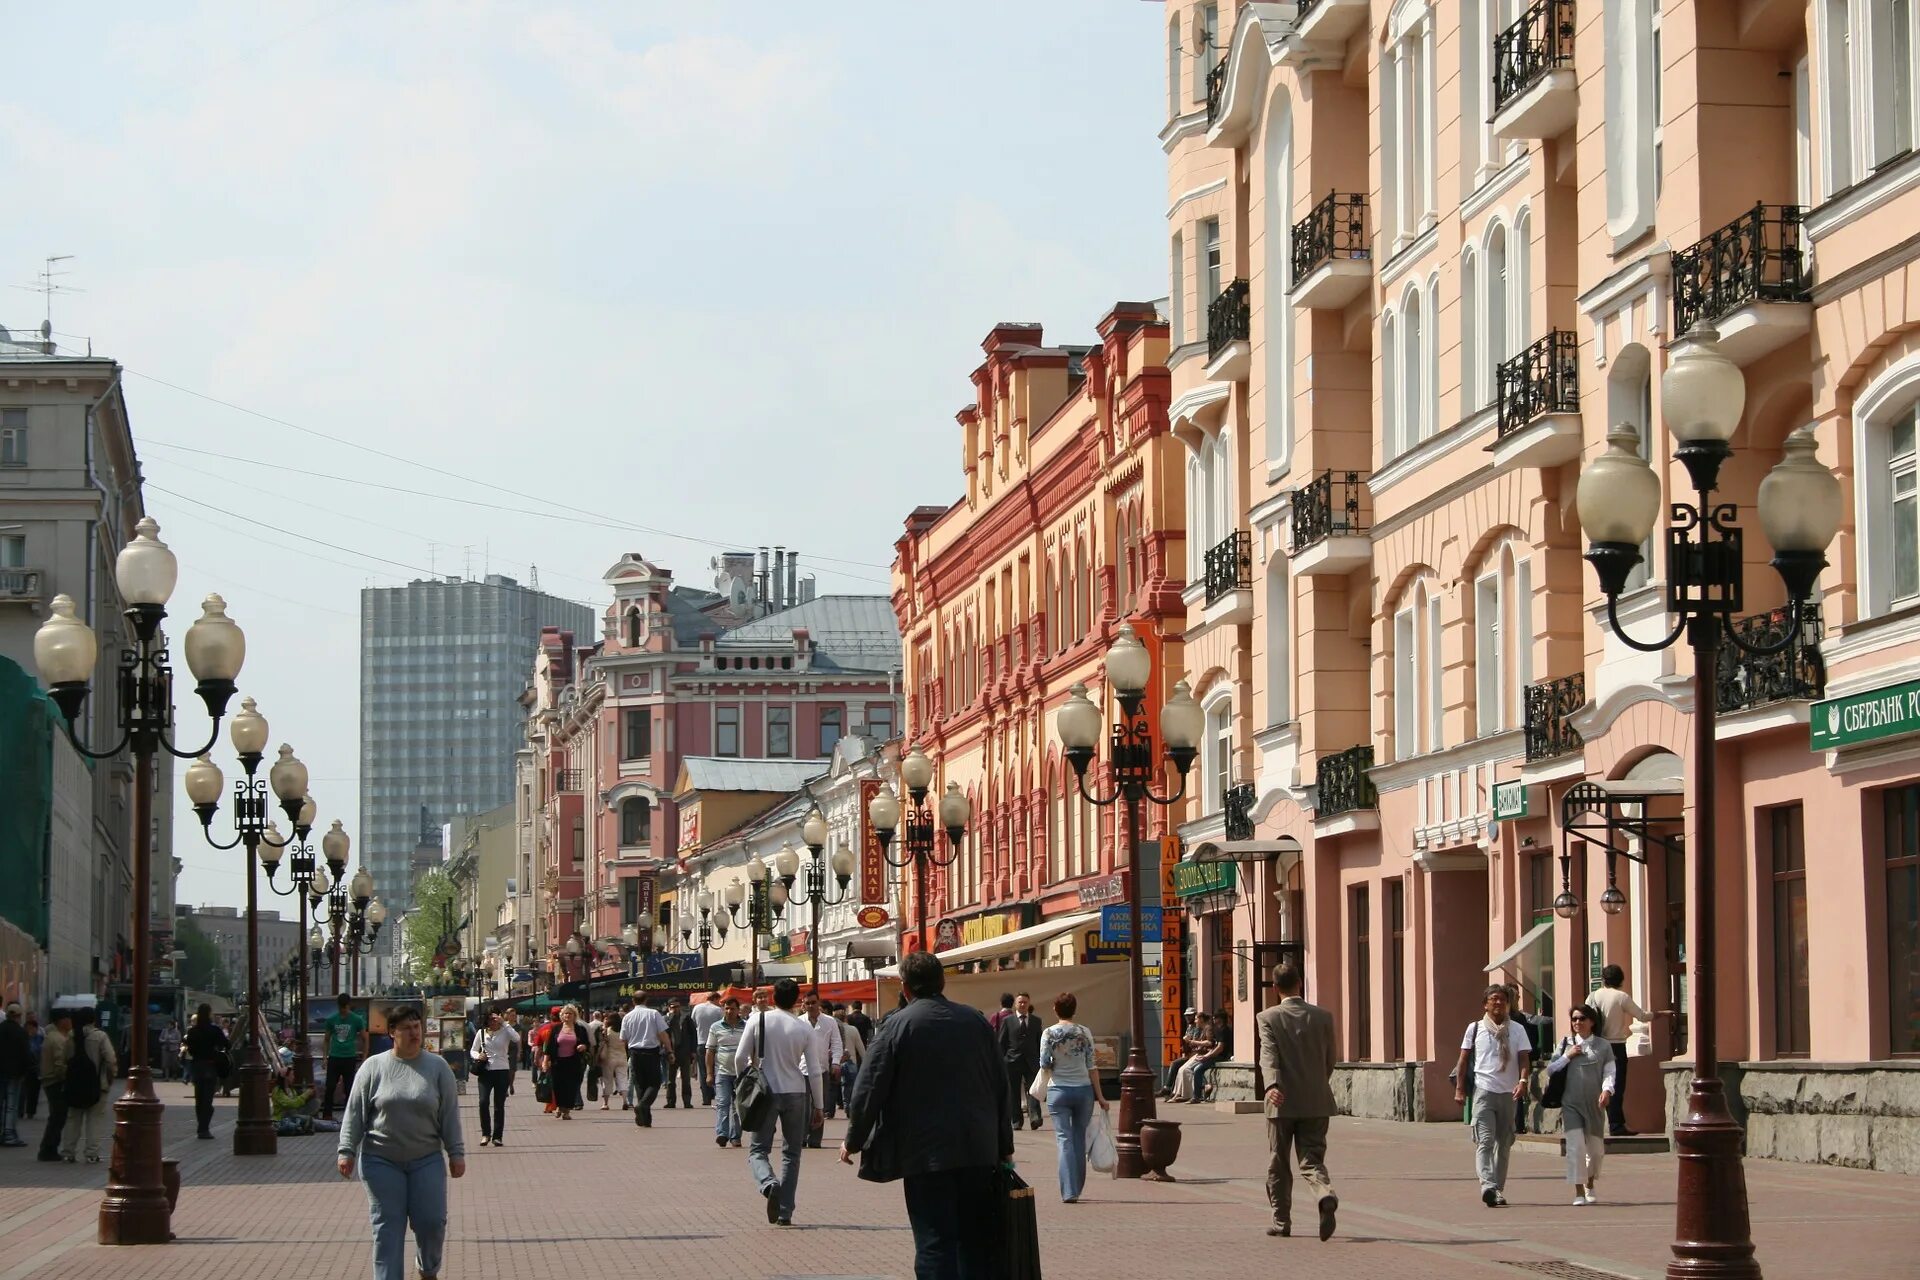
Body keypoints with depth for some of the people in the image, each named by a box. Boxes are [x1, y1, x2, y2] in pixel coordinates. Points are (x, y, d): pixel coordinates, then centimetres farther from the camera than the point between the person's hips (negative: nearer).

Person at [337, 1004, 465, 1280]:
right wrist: (347, 1151, -4)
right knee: (387, 1227, -2)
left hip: (426, 1161, 1)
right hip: (381, 1161, -1)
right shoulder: (373, 1067, -1)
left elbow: (450, 1114, 4)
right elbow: (355, 1113, 1)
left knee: (431, 1221, 1)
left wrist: (456, 1152, 1)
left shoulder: (437, 1067, 2)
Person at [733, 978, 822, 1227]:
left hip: (765, 1092, -1)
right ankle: (785, 1213, 8)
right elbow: (815, 1071, -2)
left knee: (758, 1149, 5)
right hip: (796, 1094, 1)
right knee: (791, 1153, 12)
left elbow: (741, 1058, -6)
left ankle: (769, 1183, -28)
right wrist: (818, 1107, 8)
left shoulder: (757, 1020, -6)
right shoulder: (804, 1029, -3)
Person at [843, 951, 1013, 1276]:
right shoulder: (975, 1021, 7)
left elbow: (869, 1088, -7)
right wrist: (1003, 1145, 20)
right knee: (976, 1241, 13)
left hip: (926, 1152, -4)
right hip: (979, 1150, 4)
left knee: (934, 1242, -3)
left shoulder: (895, 1026, -7)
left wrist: (853, 1140, 6)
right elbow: (1001, 1086, 12)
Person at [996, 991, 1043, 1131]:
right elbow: (1001, 1043, 4)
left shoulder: (1036, 1021, 11)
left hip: (1031, 1062, 0)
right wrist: (1002, 1062, -3)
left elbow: (1039, 1042, 13)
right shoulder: (1007, 1021, 5)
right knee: (1014, 1092, 4)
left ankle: (1034, 1117, -24)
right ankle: (1016, 1120, 12)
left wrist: (1041, 1061, 7)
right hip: (1013, 1061, 0)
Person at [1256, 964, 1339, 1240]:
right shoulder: (1322, 1016, 3)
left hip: (1283, 1101, -2)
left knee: (1279, 1164, 12)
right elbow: (1330, 1060, 10)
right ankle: (1326, 1196, -27)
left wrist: (1272, 1085, -32)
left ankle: (1281, 1220, 18)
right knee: (1312, 1160, 2)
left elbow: (1269, 1054, -19)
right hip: (1317, 1102, 2)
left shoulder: (1268, 1018, -4)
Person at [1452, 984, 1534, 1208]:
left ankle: (1498, 1189, 17)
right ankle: (1488, 1186, -27)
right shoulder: (1475, 1029, 7)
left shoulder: (1517, 1030, 9)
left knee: (1504, 1143, 8)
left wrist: (1522, 1081, -16)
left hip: (1509, 1092, 3)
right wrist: (1459, 1089, 2)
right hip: (1483, 1090, -3)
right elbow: (1464, 1059, 9)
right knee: (1485, 1141, -14)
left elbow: (1523, 1058, 2)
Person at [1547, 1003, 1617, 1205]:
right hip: (1571, 1104, -1)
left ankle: (1590, 1186, 36)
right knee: (1575, 1145, -14)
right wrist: (1567, 1056, -7)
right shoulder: (1566, 1043, 7)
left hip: (1594, 1104, 1)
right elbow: (1550, 1070, 6)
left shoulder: (1603, 1046, 5)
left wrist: (1607, 1090, -20)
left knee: (1595, 1148, 11)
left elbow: (1609, 1071, -3)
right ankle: (1579, 1193, -11)